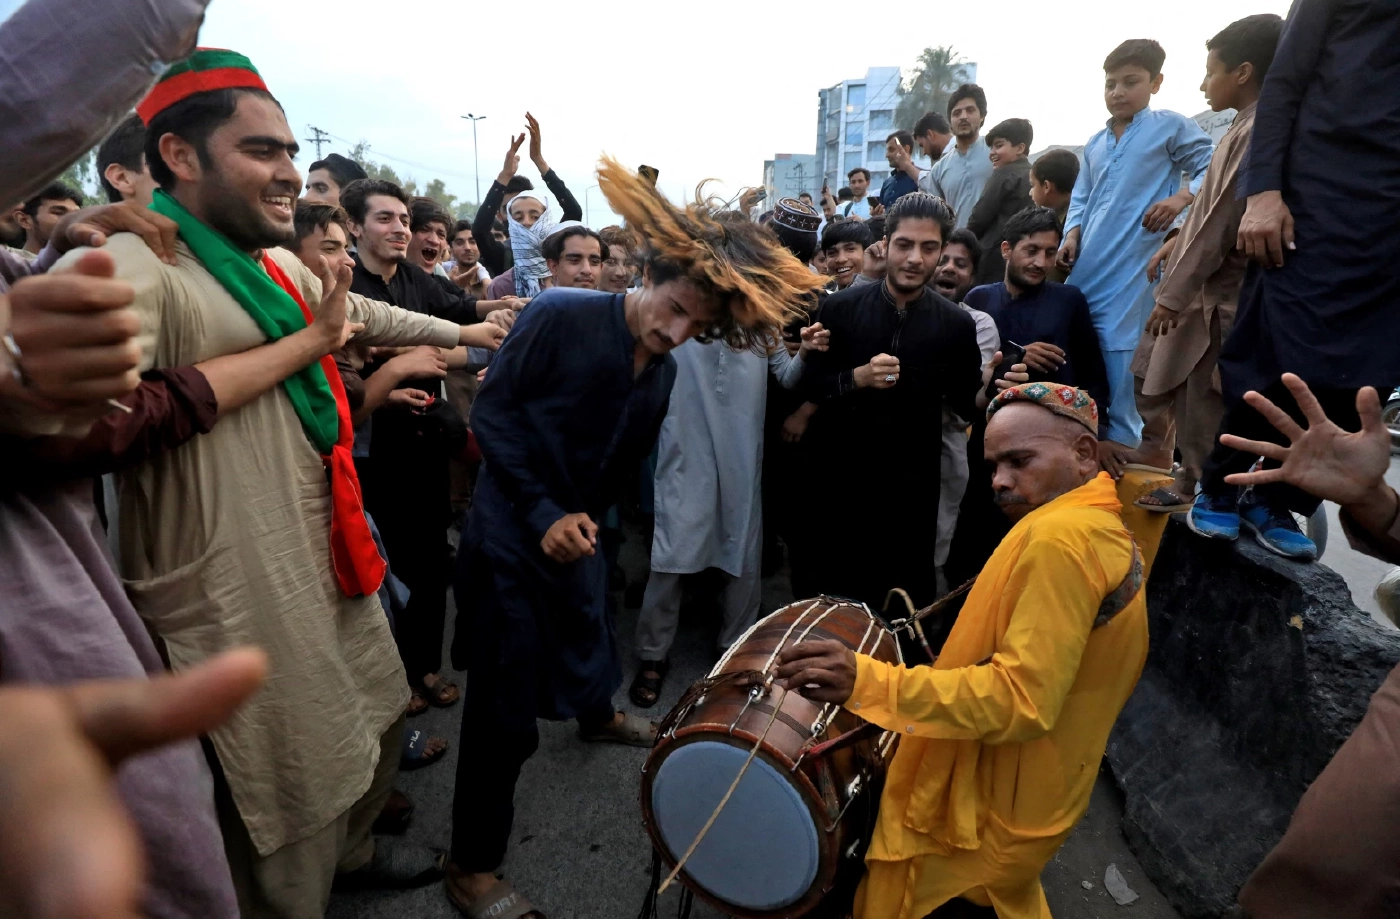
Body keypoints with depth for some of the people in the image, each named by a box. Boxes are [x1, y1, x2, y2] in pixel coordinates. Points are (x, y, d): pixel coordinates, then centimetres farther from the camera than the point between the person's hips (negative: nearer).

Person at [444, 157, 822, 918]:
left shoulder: (664, 373, 3)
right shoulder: (560, 314, -19)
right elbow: (490, 410, -17)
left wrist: (581, 519, 11)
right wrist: (543, 512, -22)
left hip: (576, 530, 7)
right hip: (511, 533, -6)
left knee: (589, 636, 28)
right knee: (506, 709, -2)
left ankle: (597, 714, 63)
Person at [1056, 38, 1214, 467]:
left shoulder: (1170, 127, 3)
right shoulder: (1095, 144, 19)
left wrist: (1181, 197, -17)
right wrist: (1072, 236, 0)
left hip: (1131, 268, -6)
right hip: (1086, 268, 6)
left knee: (1118, 349, -9)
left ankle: (1120, 438, 2)